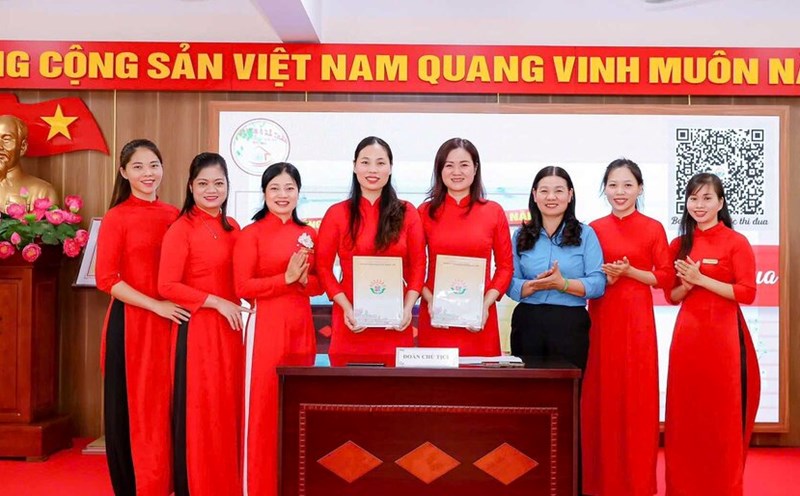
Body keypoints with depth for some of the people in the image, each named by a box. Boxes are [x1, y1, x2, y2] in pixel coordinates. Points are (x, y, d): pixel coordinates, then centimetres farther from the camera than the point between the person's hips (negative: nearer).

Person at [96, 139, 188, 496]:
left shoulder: (173, 215, 8)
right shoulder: (116, 217, -6)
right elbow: (106, 279, -11)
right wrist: (156, 305, -16)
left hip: (170, 321, 4)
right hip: (131, 321, -4)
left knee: (166, 403, 10)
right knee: (132, 405, 5)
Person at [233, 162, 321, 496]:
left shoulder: (308, 234, 11)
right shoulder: (251, 234, -3)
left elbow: (319, 285, 13)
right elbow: (243, 287, -10)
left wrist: (304, 279, -9)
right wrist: (287, 277, -16)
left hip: (301, 327, 5)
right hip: (267, 326, -5)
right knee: (265, 406, -3)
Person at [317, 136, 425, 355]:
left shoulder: (407, 213, 6)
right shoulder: (337, 213, 2)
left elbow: (418, 266, 4)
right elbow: (323, 267, 1)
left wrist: (408, 308, -9)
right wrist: (347, 308, -10)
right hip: (352, 321, -1)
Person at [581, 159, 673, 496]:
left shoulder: (653, 228, 1)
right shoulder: (594, 229, 7)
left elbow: (666, 278, -1)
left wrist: (630, 271, -13)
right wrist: (607, 276, -12)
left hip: (637, 319, -2)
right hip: (601, 319, 2)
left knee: (637, 395, 1)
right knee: (601, 395, 4)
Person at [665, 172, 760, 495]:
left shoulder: (736, 242, -4)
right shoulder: (679, 245, 9)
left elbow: (746, 293, -10)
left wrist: (701, 279, -15)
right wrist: (687, 285, -9)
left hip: (722, 334, -4)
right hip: (687, 334, 4)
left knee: (723, 412, 3)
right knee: (685, 411, 7)